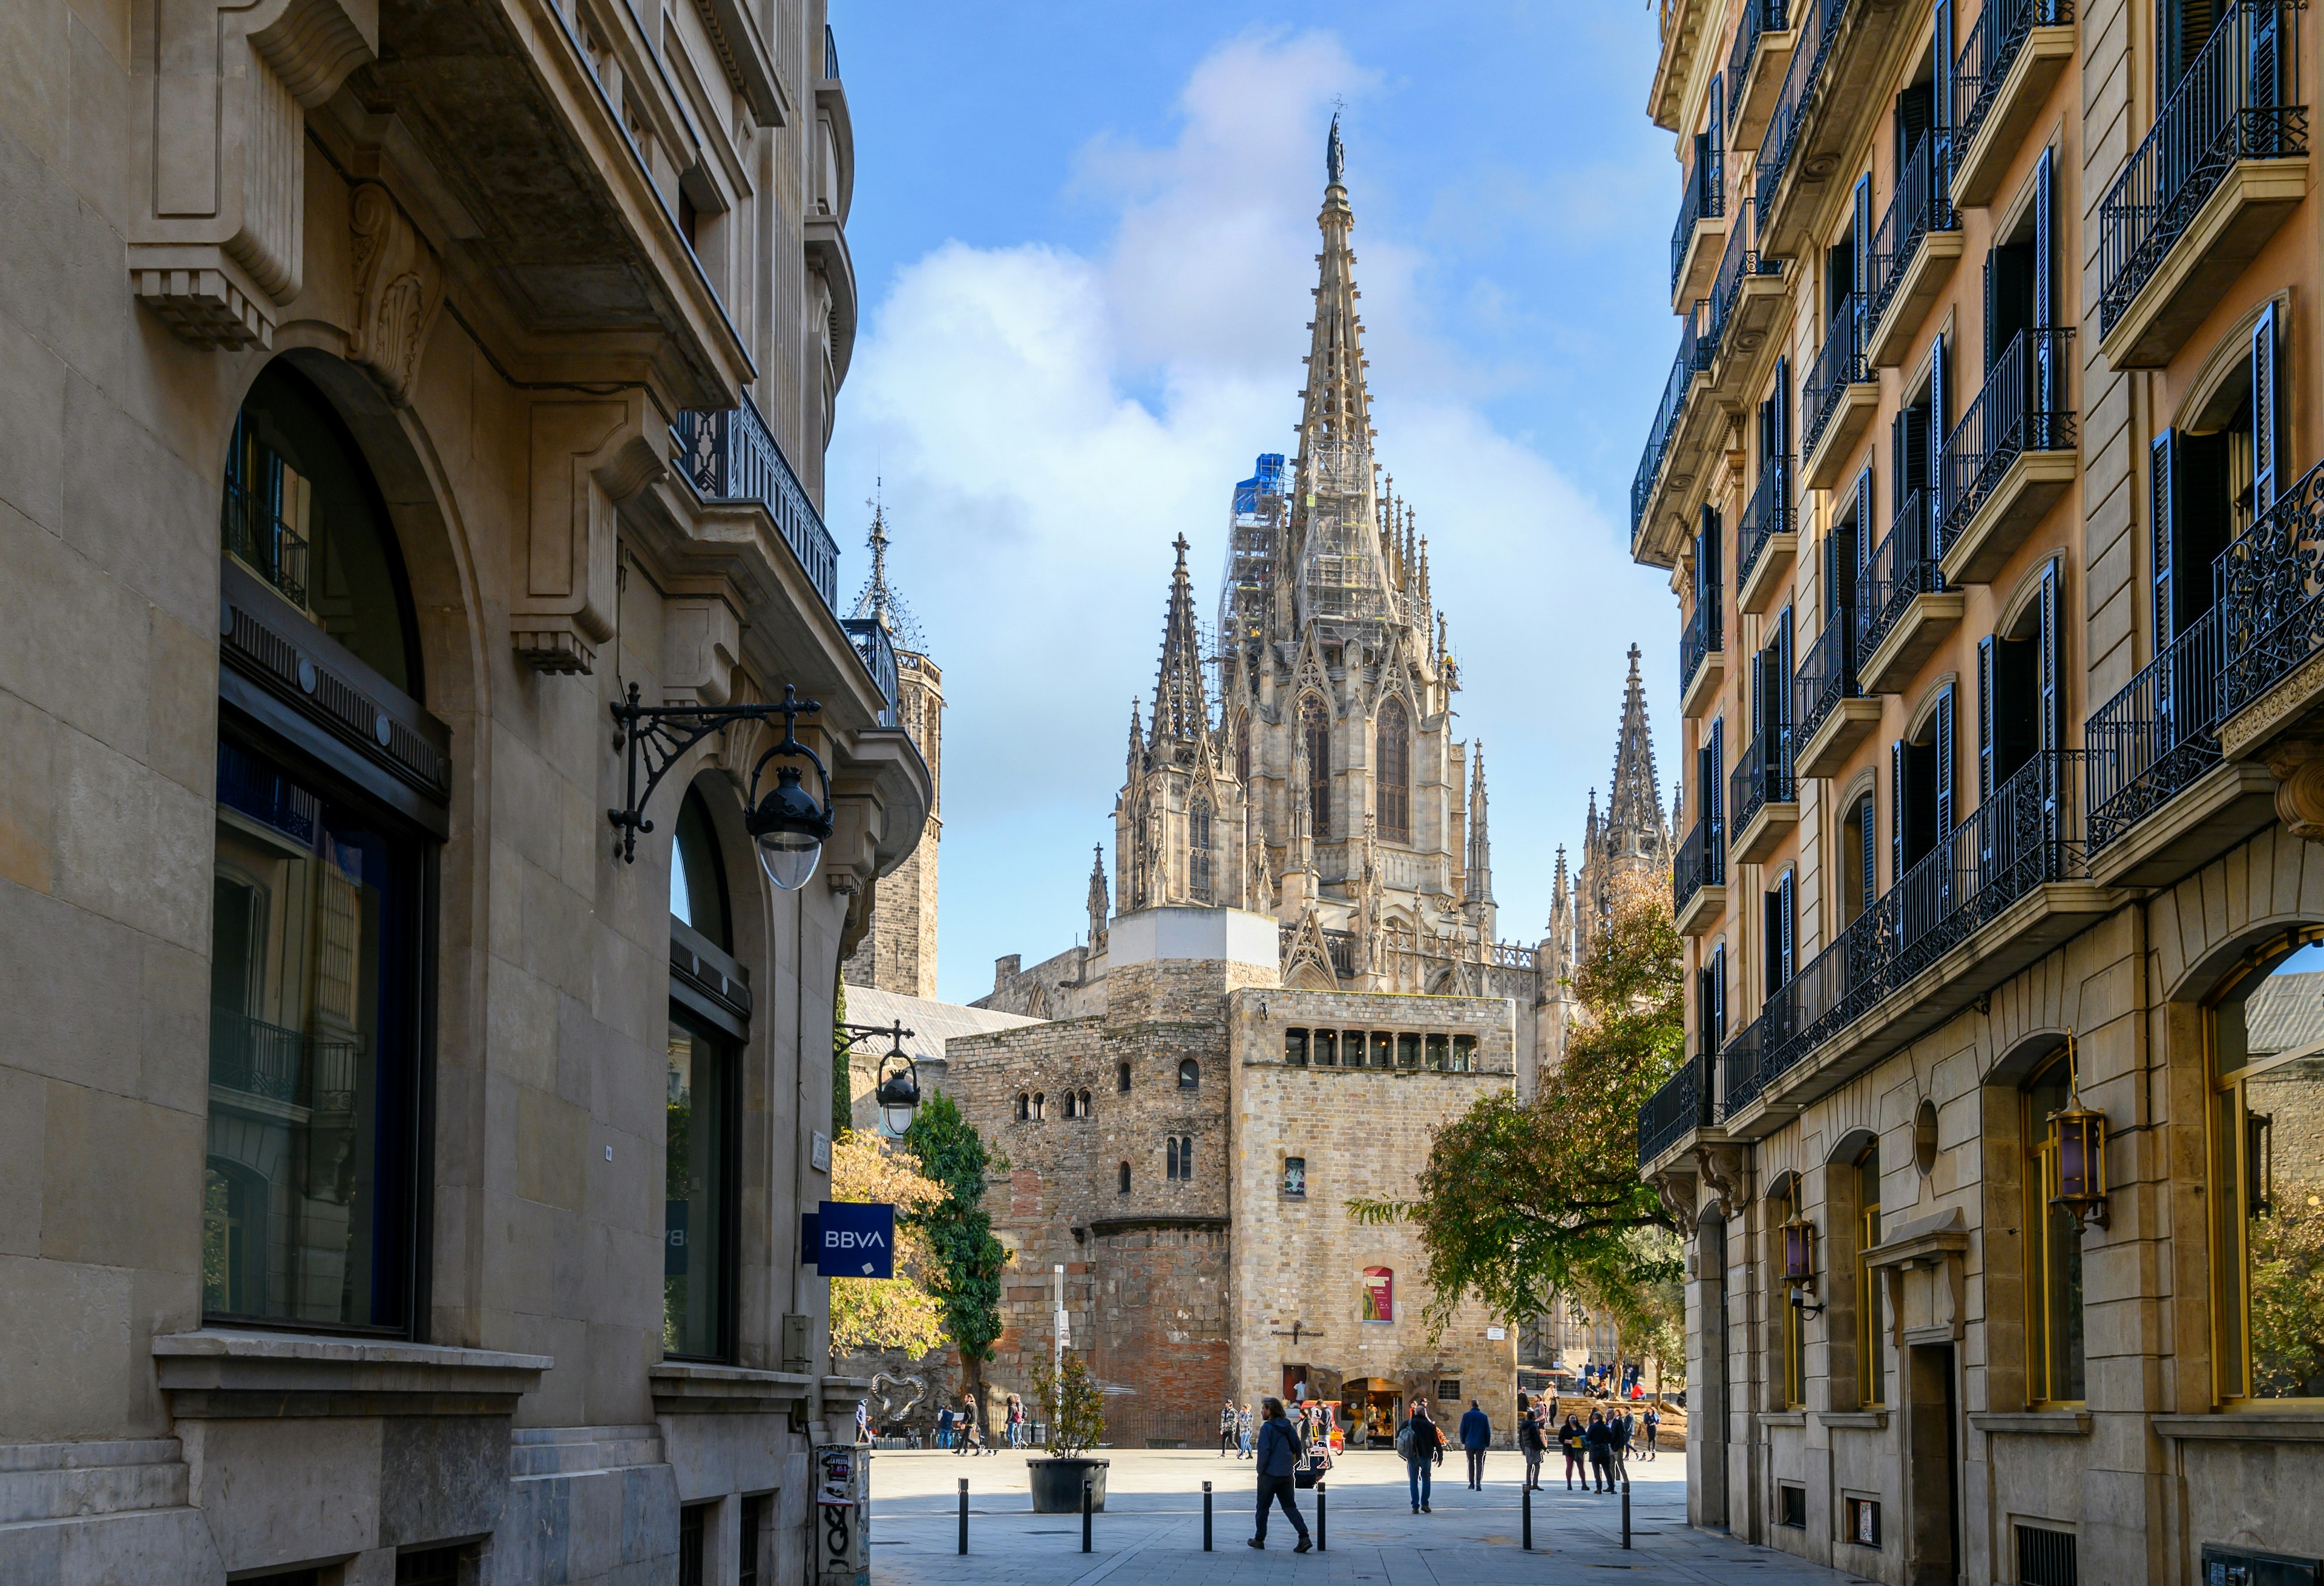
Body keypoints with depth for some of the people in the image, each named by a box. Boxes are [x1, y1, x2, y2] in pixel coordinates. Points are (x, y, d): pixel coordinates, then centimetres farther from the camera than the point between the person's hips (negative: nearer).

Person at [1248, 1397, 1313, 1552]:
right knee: (1290, 1507, 7)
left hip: (1269, 1475, -5)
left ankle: (1260, 1540, 18)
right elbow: (1298, 1449, 10)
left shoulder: (1267, 1428, -12)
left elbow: (1264, 1451, -17)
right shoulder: (1290, 1428, 7)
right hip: (1287, 1475, 5)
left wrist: (1261, 1470, -7)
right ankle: (1304, 1537, -9)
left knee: (1263, 1507, 10)